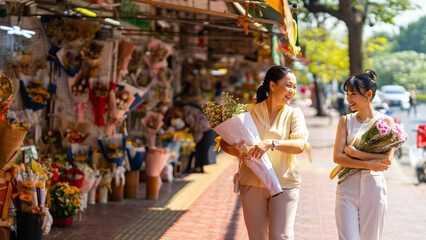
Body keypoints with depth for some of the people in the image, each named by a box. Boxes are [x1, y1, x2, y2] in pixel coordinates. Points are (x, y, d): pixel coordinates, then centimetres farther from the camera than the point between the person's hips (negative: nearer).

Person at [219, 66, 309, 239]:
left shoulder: (294, 114, 4)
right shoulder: (249, 111, 5)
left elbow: (300, 145, -12)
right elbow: (223, 141, 4)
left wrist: (271, 143, -29)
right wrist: (235, 151, -19)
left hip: (284, 184, -1)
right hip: (252, 184, 1)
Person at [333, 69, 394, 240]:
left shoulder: (386, 121, 1)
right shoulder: (345, 121, 6)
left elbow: (387, 159, -9)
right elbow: (337, 157, -4)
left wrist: (354, 152, -11)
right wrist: (369, 164, -15)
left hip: (373, 186, -1)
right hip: (347, 187, 1)